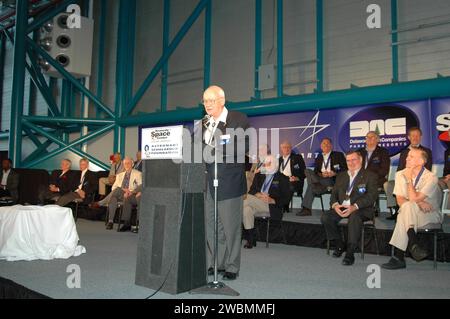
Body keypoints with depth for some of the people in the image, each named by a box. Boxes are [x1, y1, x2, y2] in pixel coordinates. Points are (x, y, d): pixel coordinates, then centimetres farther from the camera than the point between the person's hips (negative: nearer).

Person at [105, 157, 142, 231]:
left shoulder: (138, 174, 14)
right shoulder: (119, 175, 27)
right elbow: (114, 187, 14)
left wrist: (130, 191, -17)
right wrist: (123, 189, -8)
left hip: (131, 195, -3)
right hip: (120, 195, 3)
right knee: (113, 198, -33)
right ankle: (110, 221, -33)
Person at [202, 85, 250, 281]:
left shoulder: (239, 120, -2)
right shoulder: (203, 123, 16)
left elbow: (244, 147, -13)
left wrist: (215, 151, -20)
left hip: (229, 182, -5)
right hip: (207, 182, 6)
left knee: (230, 226, 1)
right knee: (210, 225, 9)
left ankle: (232, 268, 14)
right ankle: (215, 264, 22)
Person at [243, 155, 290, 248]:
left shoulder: (282, 178, 9)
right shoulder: (259, 175, 24)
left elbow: (286, 198, 3)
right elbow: (251, 190, 15)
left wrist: (272, 200, -14)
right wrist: (258, 195, -9)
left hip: (272, 207, -4)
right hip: (256, 205, 5)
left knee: (247, 200, -28)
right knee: (247, 209, -30)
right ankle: (250, 239, -21)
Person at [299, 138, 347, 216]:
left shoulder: (338, 155, 11)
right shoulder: (318, 158, 23)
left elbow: (345, 169, 2)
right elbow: (316, 172, 12)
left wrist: (334, 173, -15)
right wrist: (321, 174, -12)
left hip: (333, 180, -4)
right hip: (321, 179, 4)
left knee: (311, 185, -30)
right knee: (307, 171, -26)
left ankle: (306, 209, -24)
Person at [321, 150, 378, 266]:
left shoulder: (370, 175, 5)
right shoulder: (341, 176, 22)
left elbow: (372, 196, -8)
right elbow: (334, 193, 15)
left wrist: (354, 207, -23)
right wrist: (335, 205, -9)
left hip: (361, 209, -5)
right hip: (341, 208, 5)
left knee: (354, 217, -38)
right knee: (325, 217, -22)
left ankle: (350, 253, -28)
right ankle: (339, 245, -1)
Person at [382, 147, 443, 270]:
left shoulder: (431, 178, -13)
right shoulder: (400, 175, 3)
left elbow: (414, 198, -23)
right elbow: (400, 200, -1)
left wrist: (409, 179, -15)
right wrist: (418, 203, -17)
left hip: (430, 215, -3)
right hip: (409, 214, 4)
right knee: (408, 206, -33)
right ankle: (413, 245, -30)